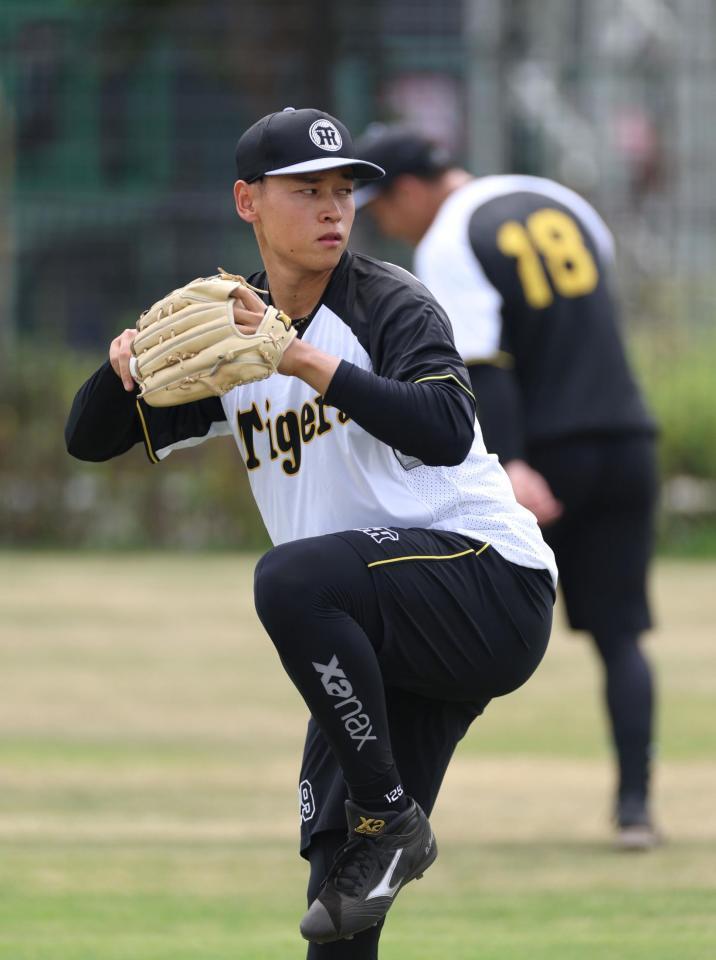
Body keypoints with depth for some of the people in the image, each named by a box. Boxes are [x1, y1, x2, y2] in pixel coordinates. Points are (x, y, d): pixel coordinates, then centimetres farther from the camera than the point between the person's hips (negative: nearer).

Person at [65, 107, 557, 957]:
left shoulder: (390, 306, -7)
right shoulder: (232, 336, 12)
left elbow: (447, 434, -24)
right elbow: (89, 440, 12)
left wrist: (313, 365, -31)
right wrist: (124, 365, -10)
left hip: (491, 577, -7)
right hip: (375, 642, 7)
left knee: (291, 579, -32)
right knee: (338, 885, 1)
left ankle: (392, 820, -20)